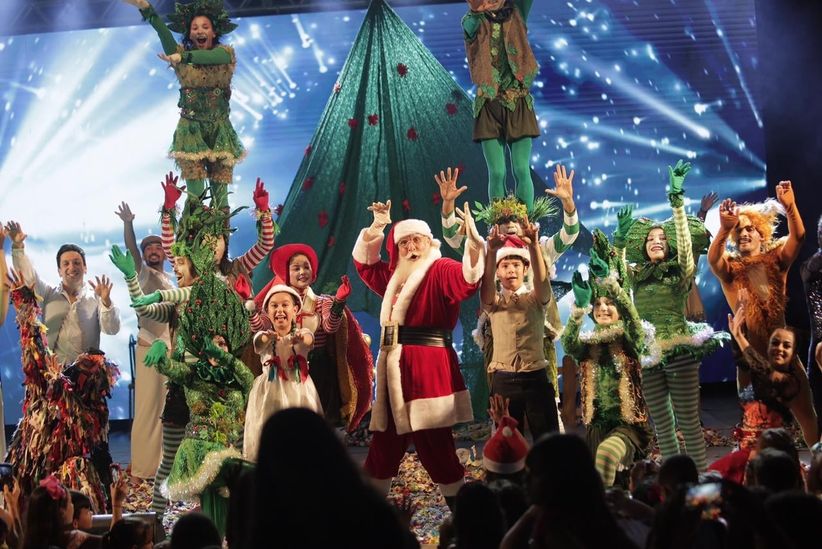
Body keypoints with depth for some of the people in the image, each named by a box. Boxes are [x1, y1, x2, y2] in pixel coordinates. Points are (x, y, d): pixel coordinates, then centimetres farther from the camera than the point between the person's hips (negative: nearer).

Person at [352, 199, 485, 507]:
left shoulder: (440, 271, -4)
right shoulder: (395, 275, 18)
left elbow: (469, 278, -23)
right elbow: (364, 261, 33)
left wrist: (474, 241, -39)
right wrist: (377, 227, 20)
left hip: (428, 368, -7)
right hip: (394, 368, 7)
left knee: (434, 446, -9)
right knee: (384, 443, 12)